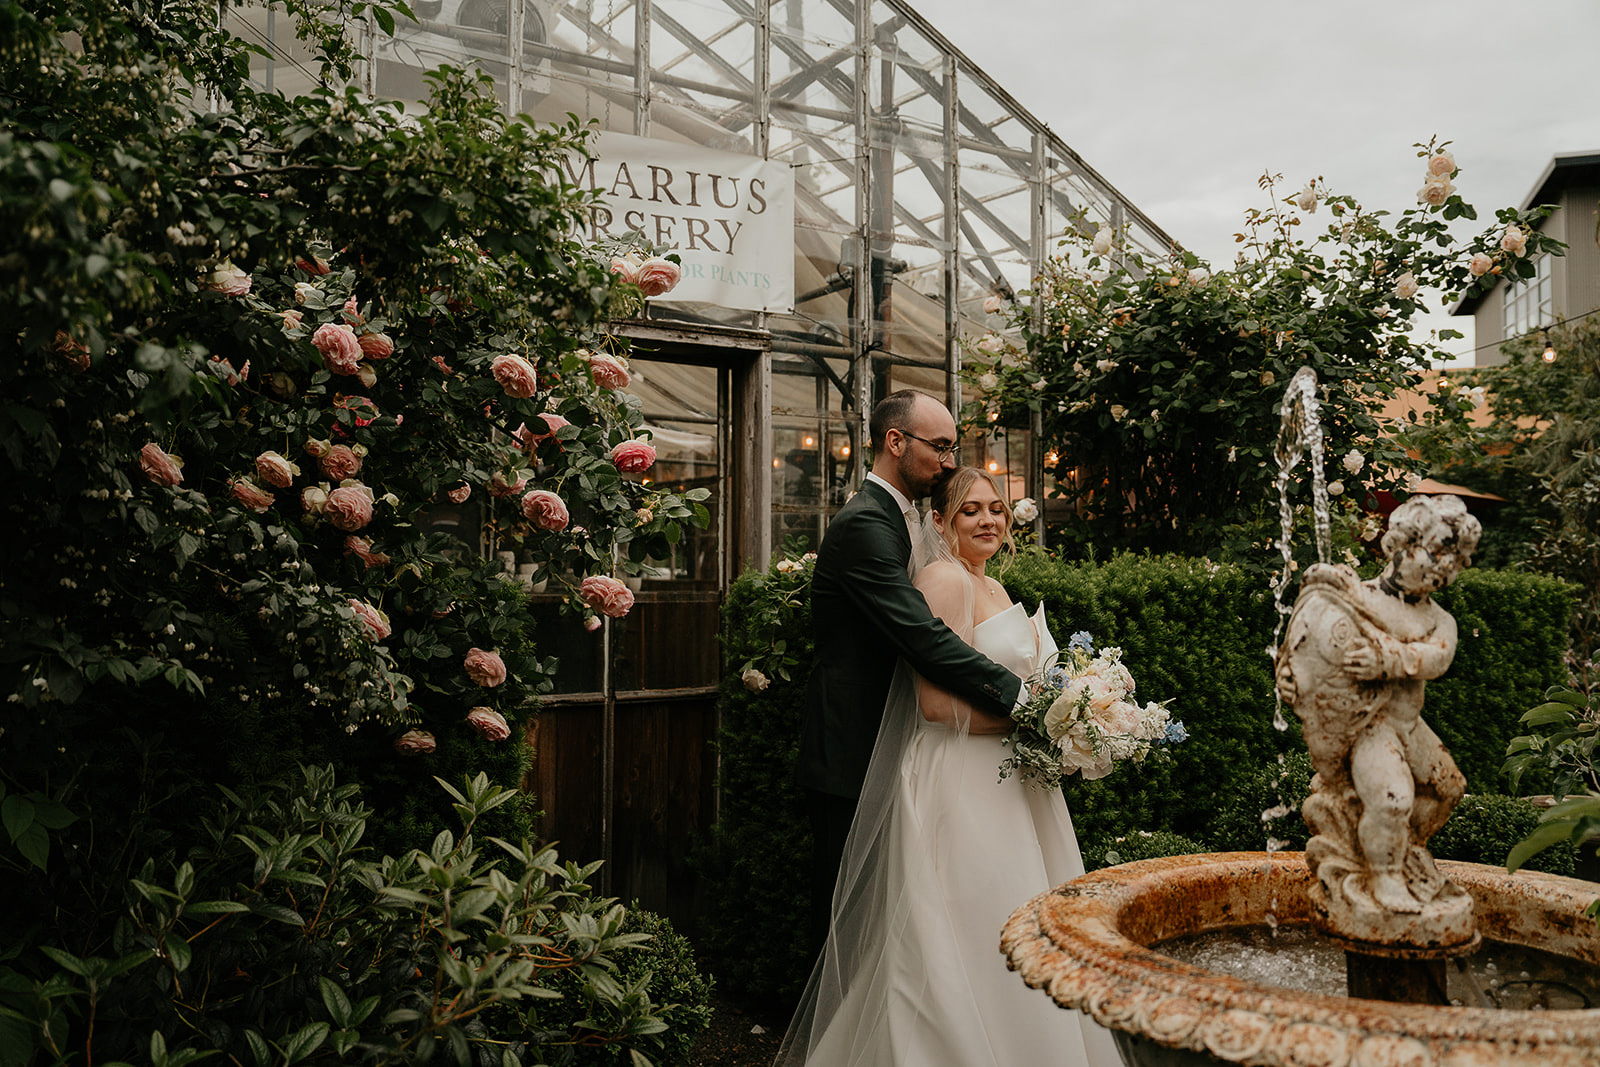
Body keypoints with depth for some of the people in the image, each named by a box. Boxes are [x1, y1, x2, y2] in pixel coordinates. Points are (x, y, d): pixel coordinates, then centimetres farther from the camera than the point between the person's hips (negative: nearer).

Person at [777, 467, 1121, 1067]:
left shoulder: (992, 587, 16)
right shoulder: (944, 578, -13)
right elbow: (937, 703, -21)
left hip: (1004, 786, 9)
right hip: (960, 788, -9)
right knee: (980, 947, -2)